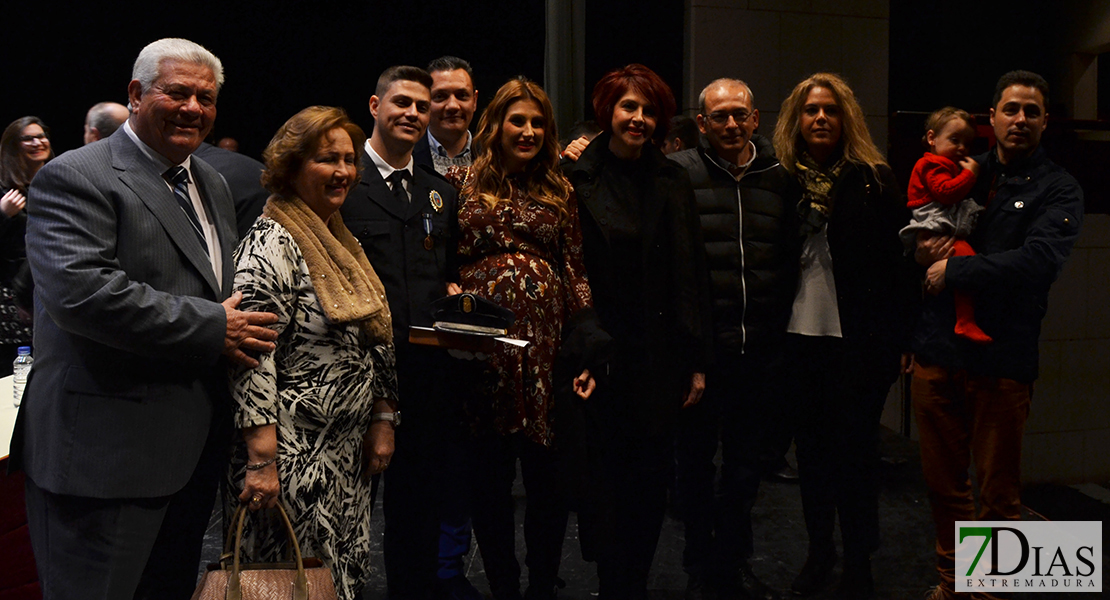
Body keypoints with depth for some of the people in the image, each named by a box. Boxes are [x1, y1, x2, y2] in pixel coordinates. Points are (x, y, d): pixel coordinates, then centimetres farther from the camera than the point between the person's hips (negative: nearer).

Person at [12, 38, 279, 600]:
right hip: (106, 453, -8)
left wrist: (240, 324, 4)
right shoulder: (74, 178, -11)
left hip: (195, 445, 8)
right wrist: (211, 328, -21)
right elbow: (80, 292, -25)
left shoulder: (211, 184, 16)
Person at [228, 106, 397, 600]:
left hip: (349, 450, 8)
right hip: (295, 454, -8)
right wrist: (262, 460, -24)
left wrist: (381, 421, 10)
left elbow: (375, 341, 16)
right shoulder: (272, 243, -14)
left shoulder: (343, 240, 12)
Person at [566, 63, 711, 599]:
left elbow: (691, 274, 6)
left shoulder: (672, 182, 8)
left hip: (657, 356, 3)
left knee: (652, 480, 8)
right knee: (604, 479, 3)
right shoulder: (579, 179, -3)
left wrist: (696, 361, 2)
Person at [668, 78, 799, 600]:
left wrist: (779, 331, 2)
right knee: (695, 459, 11)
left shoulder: (780, 177, 7)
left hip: (758, 348, 3)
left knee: (748, 460, 14)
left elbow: (791, 259, 9)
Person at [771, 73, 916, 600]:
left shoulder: (873, 180, -1)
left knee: (854, 449, 4)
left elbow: (900, 261, -2)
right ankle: (818, 548, 26)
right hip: (800, 337, 3)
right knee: (811, 446, 12)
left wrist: (896, 338, -7)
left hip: (857, 340, -2)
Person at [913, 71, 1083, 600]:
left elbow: (1037, 262, -17)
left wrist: (953, 269, -13)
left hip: (1002, 358, -3)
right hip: (937, 350, 4)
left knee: (998, 493, 5)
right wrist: (923, 249, -4)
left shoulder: (1059, 190, 0)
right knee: (943, 482, 13)